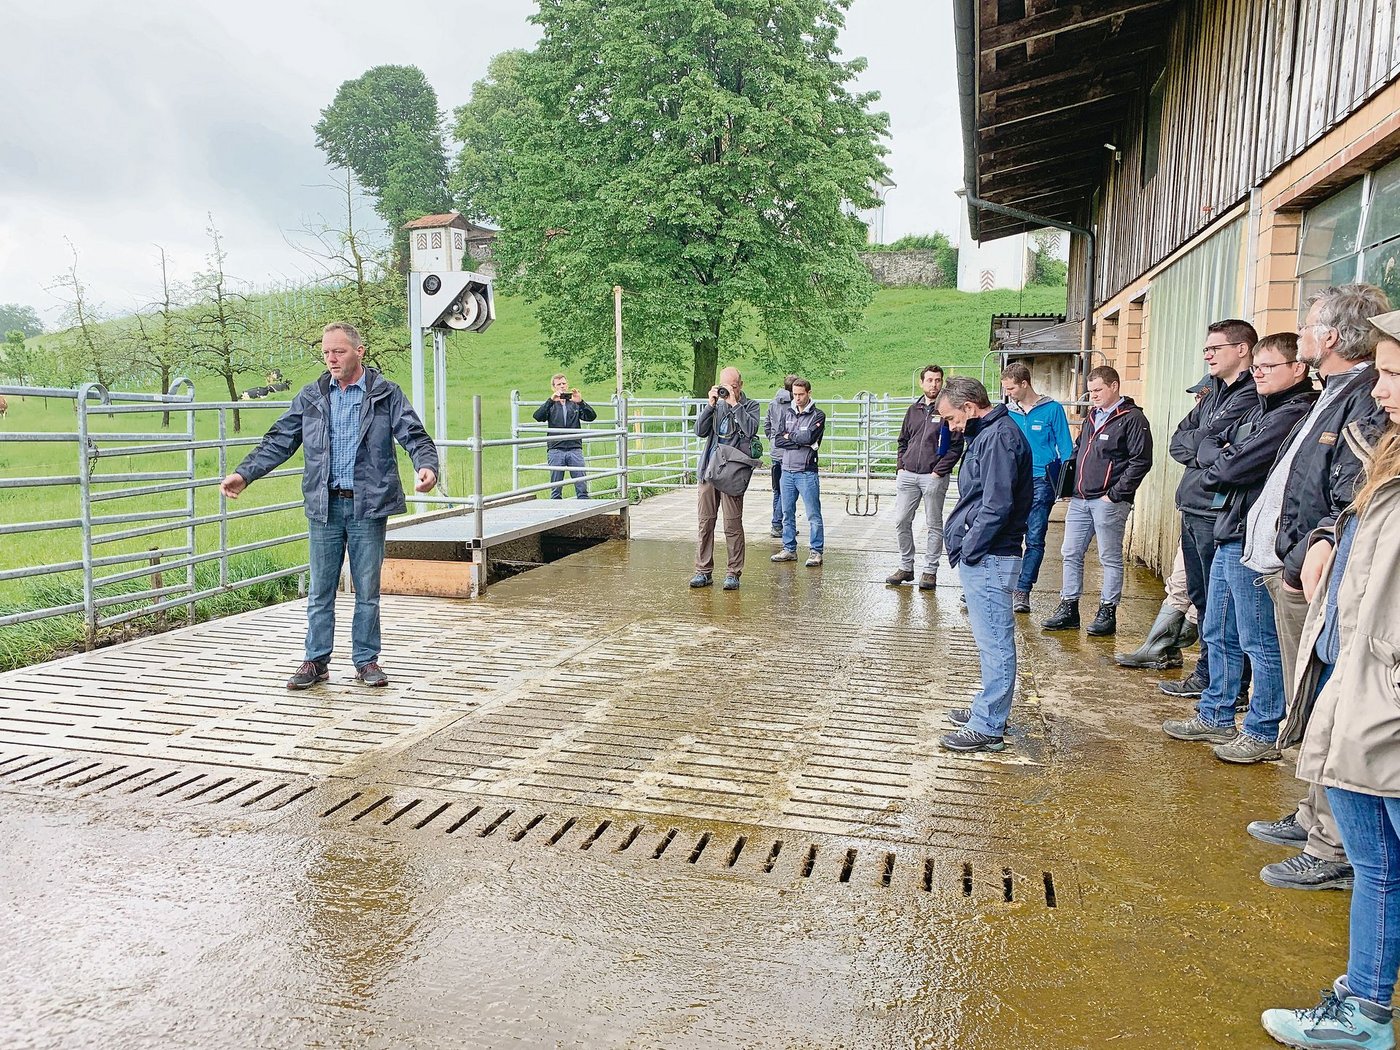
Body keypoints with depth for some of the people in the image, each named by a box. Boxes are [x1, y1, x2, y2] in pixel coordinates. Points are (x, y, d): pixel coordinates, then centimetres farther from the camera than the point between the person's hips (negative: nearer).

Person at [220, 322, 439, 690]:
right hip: (325, 506, 2)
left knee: (367, 589, 6)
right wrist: (244, 474, -3)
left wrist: (427, 467, -26)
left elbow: (415, 437, -5)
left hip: (368, 505, -2)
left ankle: (366, 660, 18)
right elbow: (278, 441, 9)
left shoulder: (386, 394, 2)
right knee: (320, 590, 7)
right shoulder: (310, 396, 9)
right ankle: (316, 661, 18)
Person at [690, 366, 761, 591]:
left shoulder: (750, 405, 4)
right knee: (705, 522, 5)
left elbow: (751, 429, -15)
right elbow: (700, 431, 2)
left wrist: (735, 404, -12)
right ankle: (703, 571, 13)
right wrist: (710, 405, -6)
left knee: (733, 525, -2)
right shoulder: (717, 405, 13)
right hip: (709, 470, 4)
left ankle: (734, 573, 6)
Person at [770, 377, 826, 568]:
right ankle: (789, 549, 21)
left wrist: (789, 435, -3)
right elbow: (777, 440, -1)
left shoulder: (818, 415, -2)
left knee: (813, 515, -1)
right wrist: (801, 441, -10)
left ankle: (816, 551, 6)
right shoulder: (786, 413, 10)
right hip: (787, 470, 5)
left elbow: (808, 436, -18)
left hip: (807, 471, -5)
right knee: (787, 513, 11)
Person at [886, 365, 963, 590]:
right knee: (901, 521, 5)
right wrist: (900, 466, 7)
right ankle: (906, 567, 17)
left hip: (934, 477, -5)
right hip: (907, 476, 5)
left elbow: (956, 446, -6)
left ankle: (930, 570, 11)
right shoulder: (913, 410, 13)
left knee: (934, 525, 4)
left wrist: (938, 471, -11)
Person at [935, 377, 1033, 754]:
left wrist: (969, 550, -15)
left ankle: (987, 728, 3)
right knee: (992, 641, 18)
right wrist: (962, 546, 12)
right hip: (981, 557, 11)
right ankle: (989, 710, 30)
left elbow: (997, 506, -22)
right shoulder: (988, 434, 16)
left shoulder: (999, 437, -16)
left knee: (994, 642, -3)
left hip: (988, 559, -11)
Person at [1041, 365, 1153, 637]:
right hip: (1079, 500, 8)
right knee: (1071, 553, 9)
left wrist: (1115, 494, -15)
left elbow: (1141, 461, -13)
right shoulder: (1092, 416, 18)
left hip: (1108, 502, -8)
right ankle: (1068, 609, 17)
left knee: (1110, 558, 2)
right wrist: (1070, 486, 13)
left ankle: (1107, 613, 10)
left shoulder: (1132, 418, -7)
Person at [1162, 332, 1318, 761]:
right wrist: (1224, 456, -7)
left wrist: (1213, 472, 0)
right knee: (1218, 634, 18)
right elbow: (1208, 446, 13)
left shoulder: (1294, 414, -15)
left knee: (1260, 641, 0)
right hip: (1229, 533, 10)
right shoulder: (1259, 409, 17)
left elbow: (1234, 467, -20)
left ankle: (1263, 734, 11)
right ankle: (1215, 716, 30)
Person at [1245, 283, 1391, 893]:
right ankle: (1315, 817, 35)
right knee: (1307, 713, 20)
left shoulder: (1366, 403, -17)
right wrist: (1284, 563, 12)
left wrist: (1299, 562, -17)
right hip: (1292, 576, 10)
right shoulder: (1335, 395, 15)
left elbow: (1353, 507, -24)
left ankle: (1333, 853, 10)